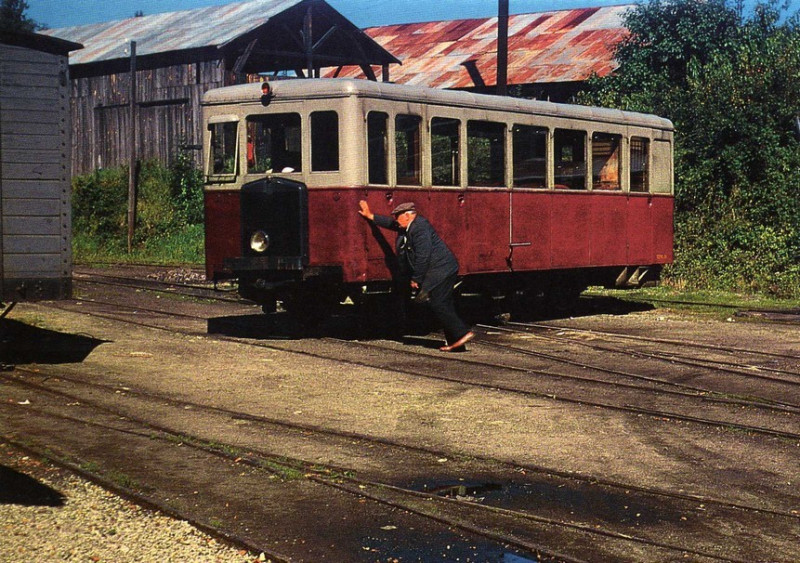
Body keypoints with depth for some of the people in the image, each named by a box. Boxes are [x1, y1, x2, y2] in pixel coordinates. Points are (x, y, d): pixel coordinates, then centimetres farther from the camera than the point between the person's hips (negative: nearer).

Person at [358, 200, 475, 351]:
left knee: (438, 305, -12)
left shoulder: (419, 228, -17)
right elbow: (391, 223, 32)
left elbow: (422, 257, -21)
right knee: (443, 306, 8)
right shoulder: (410, 226, 15)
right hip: (442, 271, 10)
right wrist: (371, 216, 35)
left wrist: (416, 278, -15)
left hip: (441, 270, -10)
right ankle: (454, 341, 8)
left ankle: (463, 333, -14)